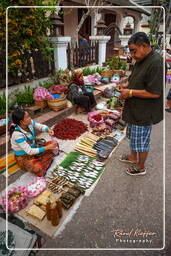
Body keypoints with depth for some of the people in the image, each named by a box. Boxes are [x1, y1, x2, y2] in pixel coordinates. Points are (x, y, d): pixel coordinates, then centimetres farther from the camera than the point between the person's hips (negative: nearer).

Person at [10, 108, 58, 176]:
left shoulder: (30, 123, -14)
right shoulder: (17, 134, -31)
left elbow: (41, 126, 3)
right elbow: (29, 151, -29)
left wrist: (48, 130, -21)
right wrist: (47, 147, -30)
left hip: (34, 149, 8)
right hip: (23, 157, -8)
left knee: (54, 144, 0)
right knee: (39, 170, -34)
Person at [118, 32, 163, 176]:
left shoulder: (156, 63, -22)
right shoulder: (140, 61, 8)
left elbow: (154, 93, -26)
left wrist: (130, 92, -21)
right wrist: (126, 87, 2)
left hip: (144, 112, -9)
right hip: (135, 109, 10)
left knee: (141, 141, 7)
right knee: (133, 136, 24)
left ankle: (141, 167, 28)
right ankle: (133, 157, 46)